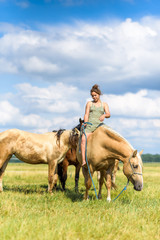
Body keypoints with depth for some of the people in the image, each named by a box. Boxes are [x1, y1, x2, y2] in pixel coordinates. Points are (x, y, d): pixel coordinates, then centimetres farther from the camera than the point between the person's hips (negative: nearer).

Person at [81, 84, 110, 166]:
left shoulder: (104, 105, 16)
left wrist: (104, 115, -23)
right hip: (89, 125, -2)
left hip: (99, 125, 2)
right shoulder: (89, 103, 16)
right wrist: (85, 123, -12)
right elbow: (86, 114, 7)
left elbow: (108, 114, 1)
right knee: (83, 139, -28)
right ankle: (83, 160, -35)